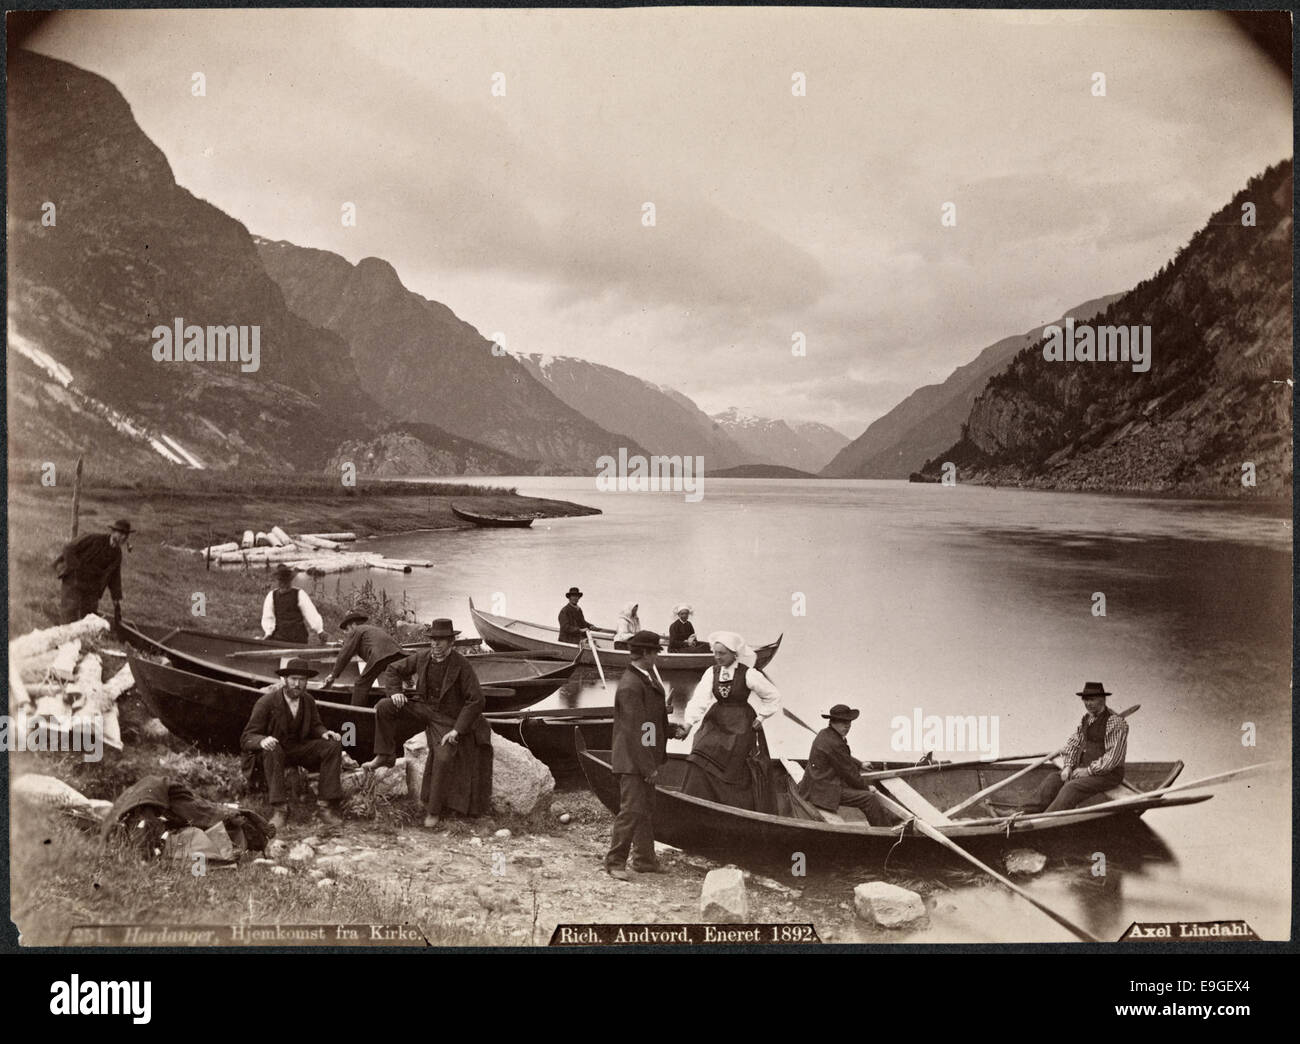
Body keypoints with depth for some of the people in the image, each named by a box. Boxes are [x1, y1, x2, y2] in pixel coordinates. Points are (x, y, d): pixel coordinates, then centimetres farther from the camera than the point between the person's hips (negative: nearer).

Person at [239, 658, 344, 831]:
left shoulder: (308, 700, 0)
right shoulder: (266, 702, -15)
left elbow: (314, 726, 15)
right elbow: (246, 738, -16)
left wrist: (325, 733, -11)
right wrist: (262, 740, -40)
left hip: (297, 748, 5)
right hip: (270, 749, -5)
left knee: (333, 746, -17)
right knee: (273, 751, -39)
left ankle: (327, 806, -22)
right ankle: (278, 810, -41)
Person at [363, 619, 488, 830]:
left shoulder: (461, 665, -17)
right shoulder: (422, 657, -2)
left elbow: (476, 700, -18)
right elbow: (393, 669, 14)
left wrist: (457, 730, -21)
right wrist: (395, 692, -6)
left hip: (446, 719, -5)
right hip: (421, 707, 5)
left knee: (443, 758, -26)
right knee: (383, 707, -15)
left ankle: (433, 810, -11)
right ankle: (385, 756, -5)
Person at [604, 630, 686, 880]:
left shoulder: (647, 678, 12)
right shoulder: (630, 685, -21)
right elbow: (634, 731, -22)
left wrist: (673, 730, 9)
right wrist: (648, 766, -21)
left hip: (644, 759, 10)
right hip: (631, 760, -10)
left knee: (647, 810, 16)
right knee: (632, 810, -8)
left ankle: (644, 860, 26)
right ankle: (615, 862, 1)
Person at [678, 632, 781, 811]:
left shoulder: (749, 674, -10)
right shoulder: (711, 673, 2)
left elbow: (774, 697, 1)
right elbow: (699, 700, -10)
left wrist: (761, 717, -2)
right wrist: (689, 722, -24)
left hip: (741, 729, -4)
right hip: (716, 726, 4)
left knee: (739, 778, 0)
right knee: (700, 769, -6)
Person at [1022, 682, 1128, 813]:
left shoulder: (1116, 723, -15)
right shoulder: (1085, 718, 11)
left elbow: (1113, 757, -20)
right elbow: (1073, 743, 12)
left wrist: (1089, 770, -19)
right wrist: (1067, 766, -5)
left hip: (1108, 773, -8)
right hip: (1084, 768, 8)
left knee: (1072, 787, -28)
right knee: (1053, 779, -7)